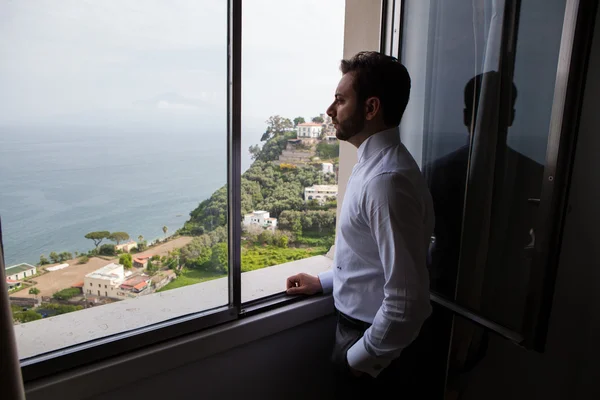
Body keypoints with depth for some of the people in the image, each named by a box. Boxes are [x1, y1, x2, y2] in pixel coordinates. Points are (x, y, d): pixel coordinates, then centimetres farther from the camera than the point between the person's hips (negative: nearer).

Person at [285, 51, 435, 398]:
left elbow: (407, 301, -29)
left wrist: (361, 357, -18)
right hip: (360, 323, 8)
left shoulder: (388, 180, -30)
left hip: (374, 337, -8)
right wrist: (324, 282, 11)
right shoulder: (377, 163, 2)